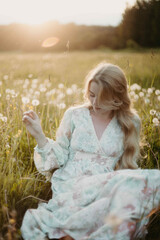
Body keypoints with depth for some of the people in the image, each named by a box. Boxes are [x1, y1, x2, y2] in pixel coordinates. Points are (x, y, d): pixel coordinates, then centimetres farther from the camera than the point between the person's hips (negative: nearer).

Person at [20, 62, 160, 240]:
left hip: (104, 188, 4)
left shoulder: (131, 123, 9)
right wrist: (39, 136, -8)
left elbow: (129, 165, 14)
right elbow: (59, 157, 7)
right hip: (69, 185, -3)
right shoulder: (74, 115, 7)